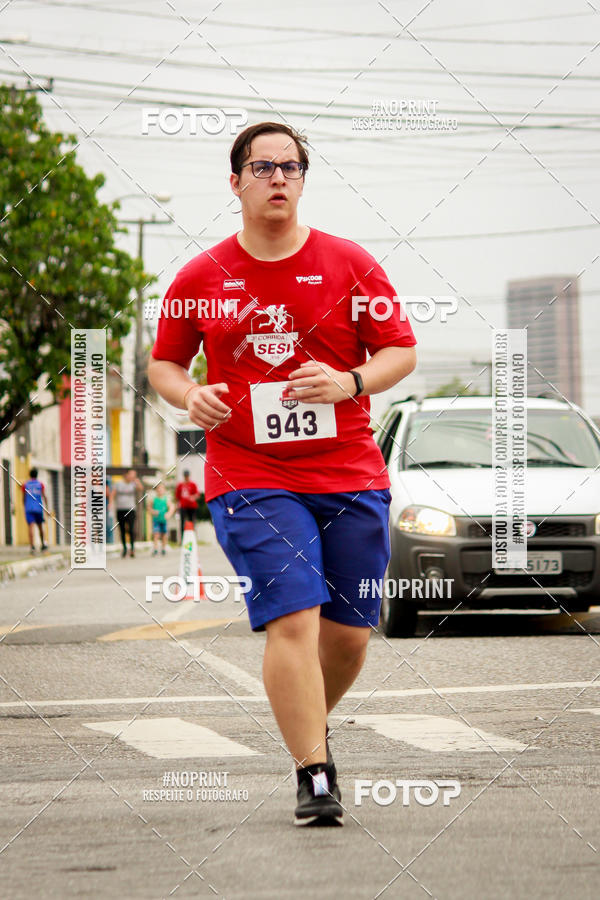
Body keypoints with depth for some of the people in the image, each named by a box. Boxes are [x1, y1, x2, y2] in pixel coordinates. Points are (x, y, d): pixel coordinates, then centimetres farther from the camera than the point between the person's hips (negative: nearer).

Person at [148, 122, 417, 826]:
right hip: (251, 481, -2)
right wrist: (189, 396, -6)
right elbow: (163, 363, 16)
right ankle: (314, 776, -12)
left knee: (350, 631, 6)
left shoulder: (348, 264, 4)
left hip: (352, 478, 2)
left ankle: (309, 727, 35)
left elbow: (401, 351, 7)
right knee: (293, 621, -16)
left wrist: (348, 383, -12)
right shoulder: (200, 279, 5)